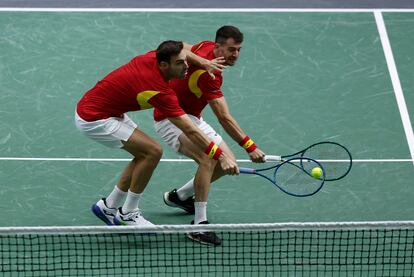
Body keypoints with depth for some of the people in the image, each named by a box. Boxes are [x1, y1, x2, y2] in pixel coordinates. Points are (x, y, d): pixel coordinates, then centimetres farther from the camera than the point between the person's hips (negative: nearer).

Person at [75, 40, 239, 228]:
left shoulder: (151, 58, -7)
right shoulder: (160, 91, -28)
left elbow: (178, 49, 16)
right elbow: (190, 131, -29)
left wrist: (202, 61, 0)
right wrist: (220, 156, -30)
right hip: (93, 119, -9)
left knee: (144, 154, 12)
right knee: (152, 152, -14)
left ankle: (108, 207, 23)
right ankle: (128, 215, 0)